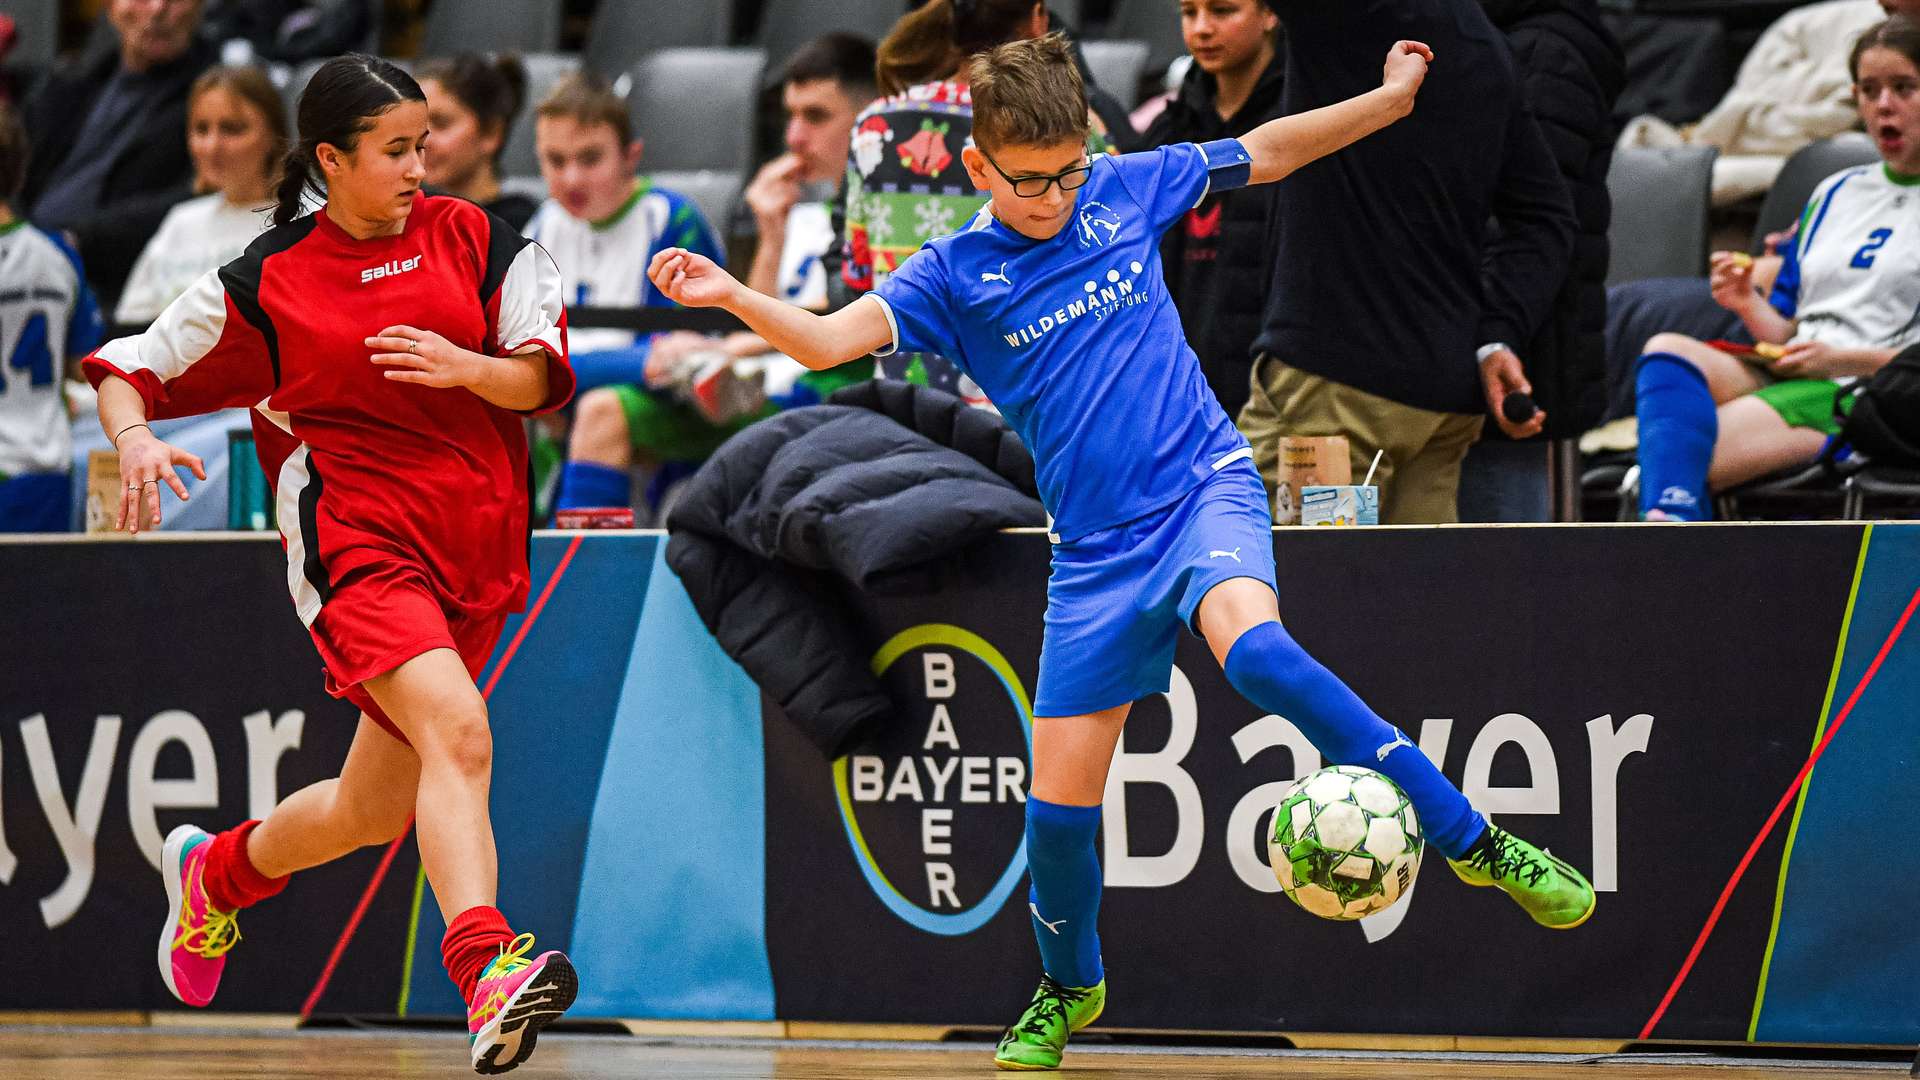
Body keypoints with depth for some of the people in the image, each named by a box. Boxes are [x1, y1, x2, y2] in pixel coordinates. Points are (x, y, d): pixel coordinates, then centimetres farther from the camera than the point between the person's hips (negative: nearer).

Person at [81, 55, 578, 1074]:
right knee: (458, 731, -31)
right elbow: (126, 367, 6)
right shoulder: (266, 281, -1)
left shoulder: (471, 237, 7)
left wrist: (462, 366, -16)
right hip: (354, 540, -5)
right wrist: (136, 442, -15)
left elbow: (545, 379, 4)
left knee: (373, 811, 12)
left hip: (475, 550, 5)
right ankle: (486, 967, -46)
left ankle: (215, 870, 42)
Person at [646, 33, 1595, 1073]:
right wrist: (730, 297, -32)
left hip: (1204, 482, -1)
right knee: (1058, 800, 1)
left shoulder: (1127, 189, 2)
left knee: (1252, 646, -34)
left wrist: (1393, 95, 15)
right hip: (1097, 549, 2)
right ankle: (1067, 988, 31)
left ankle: (1474, 840, -28)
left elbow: (1266, 152, 15)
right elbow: (830, 339, -15)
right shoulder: (954, 275, -2)